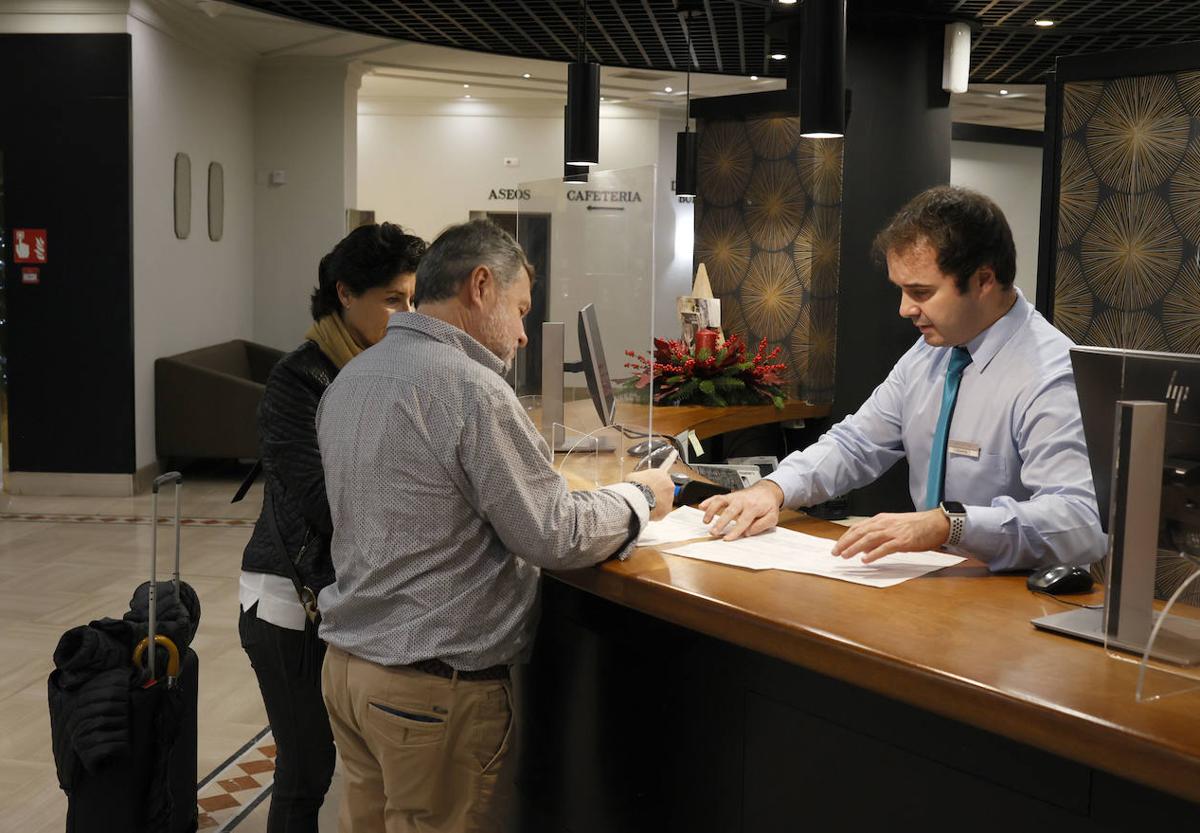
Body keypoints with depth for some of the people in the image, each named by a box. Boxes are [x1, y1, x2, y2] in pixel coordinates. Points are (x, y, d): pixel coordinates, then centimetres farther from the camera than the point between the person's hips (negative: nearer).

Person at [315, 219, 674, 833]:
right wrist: (639, 495, 0)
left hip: (346, 663, 8)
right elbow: (556, 538, -17)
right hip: (438, 689, -8)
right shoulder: (470, 389, -19)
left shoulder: (348, 380, 8)